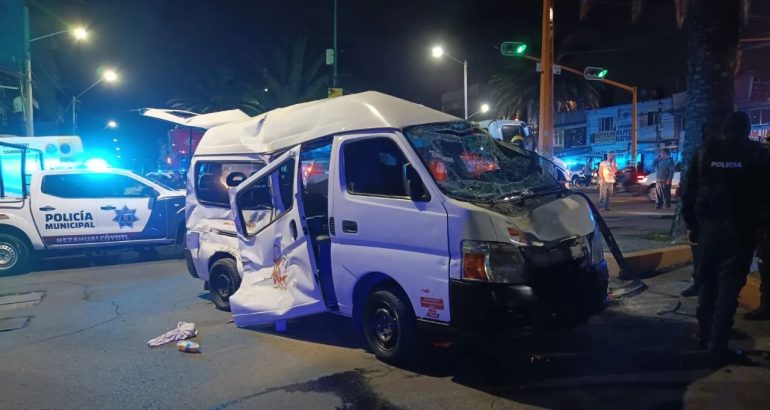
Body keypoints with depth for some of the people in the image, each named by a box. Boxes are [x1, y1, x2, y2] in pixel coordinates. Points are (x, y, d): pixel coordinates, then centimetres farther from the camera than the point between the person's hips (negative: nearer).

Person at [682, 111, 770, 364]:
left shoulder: (704, 151, 5)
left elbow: (689, 192, 4)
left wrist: (691, 223, 8)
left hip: (707, 225, 3)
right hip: (739, 229, -3)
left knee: (708, 283, 17)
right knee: (728, 288, -1)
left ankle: (704, 336, 24)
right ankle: (718, 347, -1)